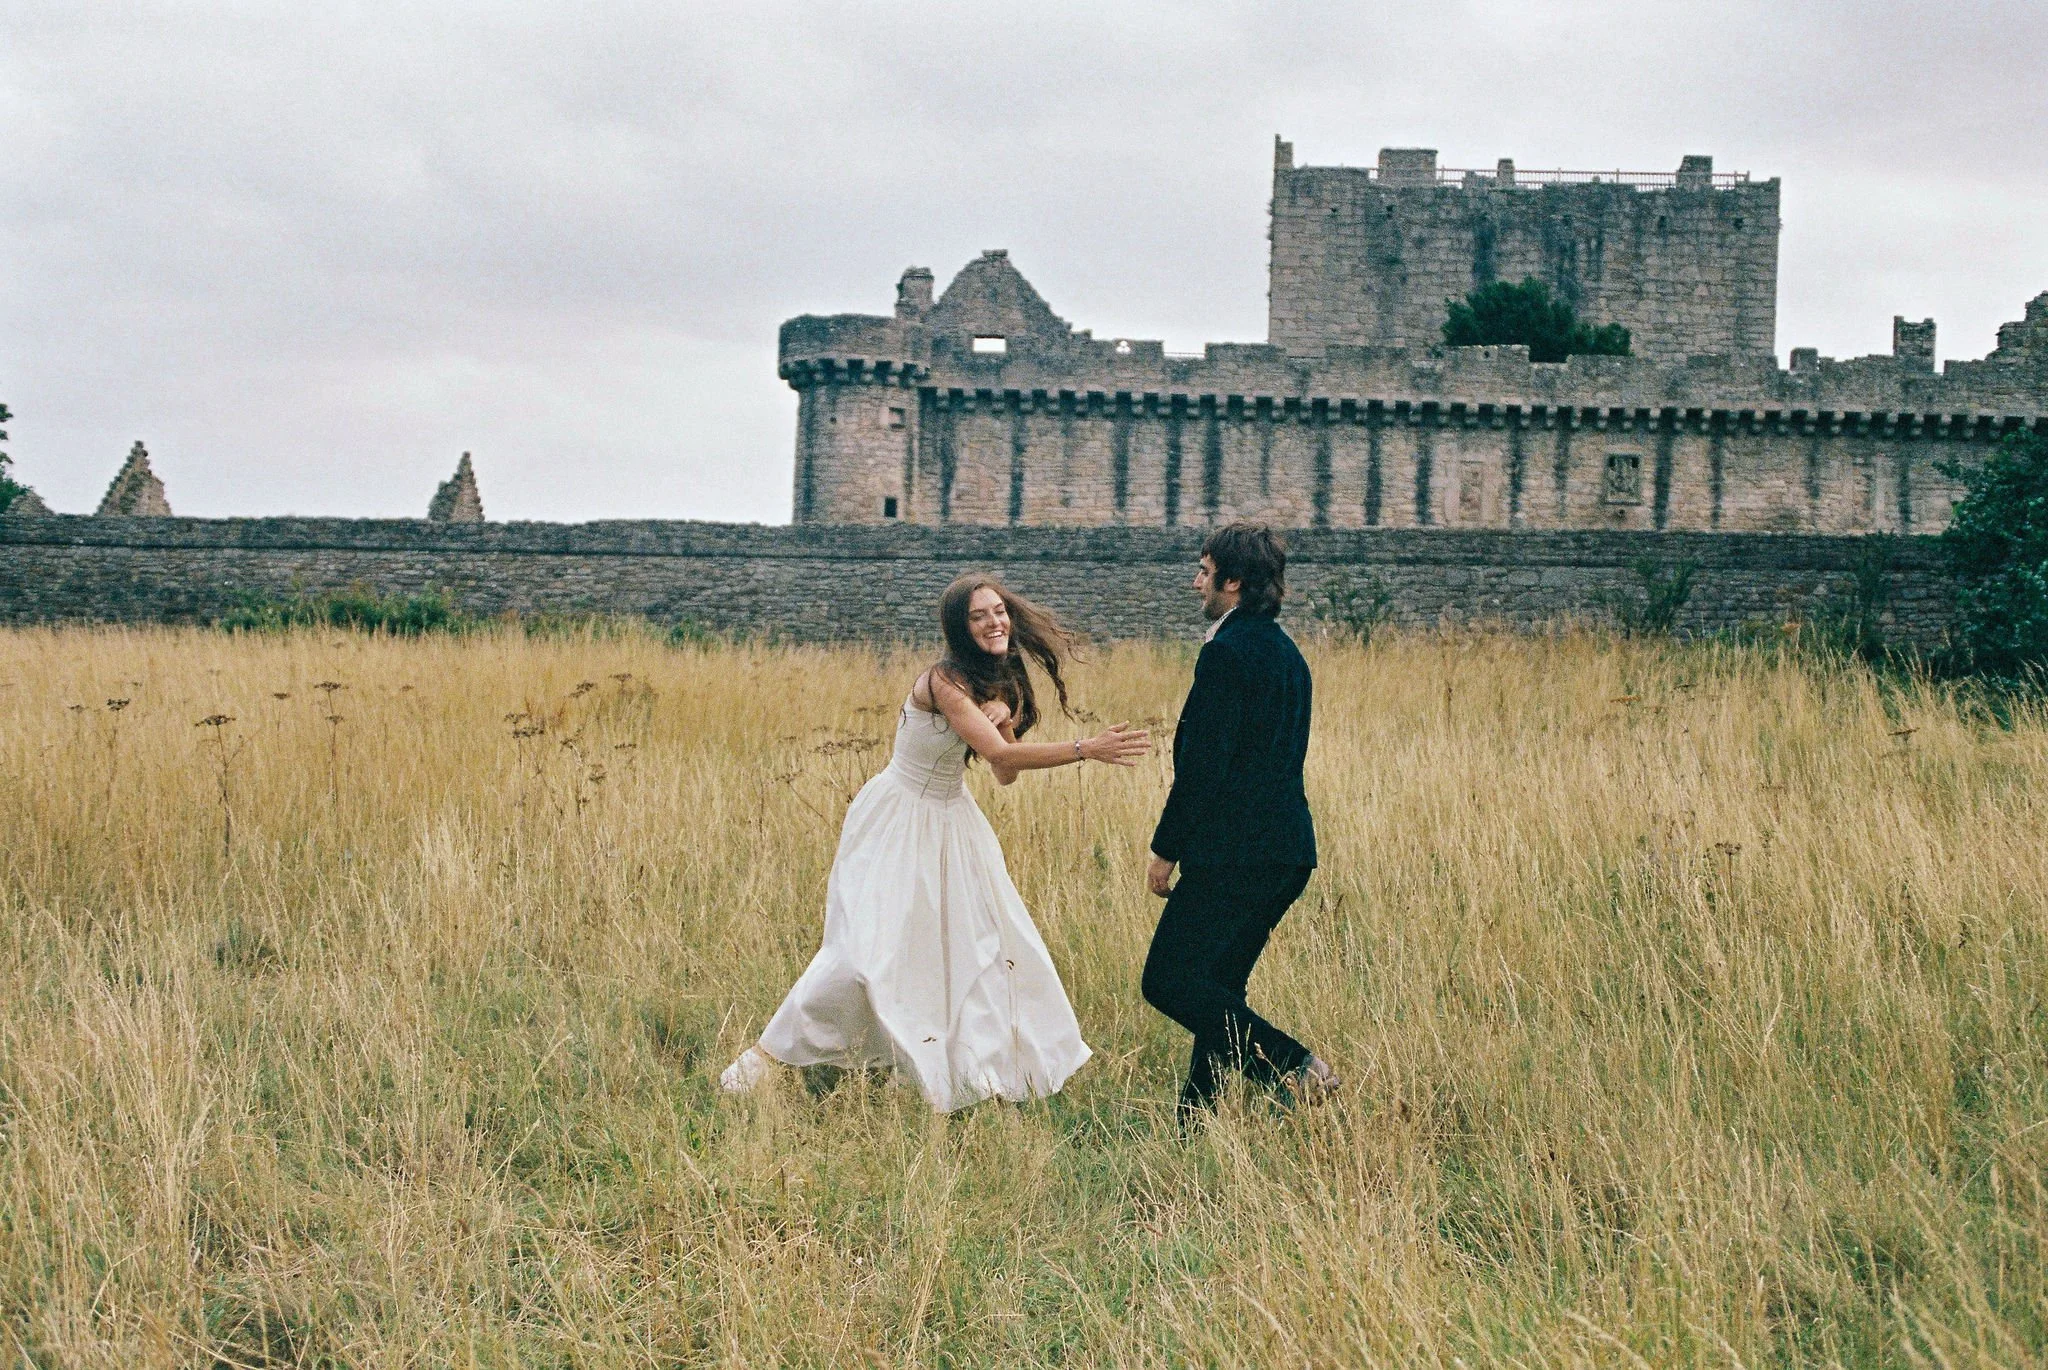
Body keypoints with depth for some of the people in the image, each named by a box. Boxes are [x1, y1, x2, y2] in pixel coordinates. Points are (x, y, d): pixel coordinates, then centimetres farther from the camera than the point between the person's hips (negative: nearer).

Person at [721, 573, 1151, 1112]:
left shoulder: (999, 682, 2)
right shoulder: (945, 680, -24)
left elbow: (1004, 774, 2)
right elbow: (1000, 754, -31)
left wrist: (1003, 716, -17)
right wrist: (1087, 749, -36)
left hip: (953, 822, 8)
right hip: (897, 820, -8)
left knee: (989, 936, 8)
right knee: (864, 948, -15)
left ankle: (990, 1066, 23)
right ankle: (766, 1053, -3)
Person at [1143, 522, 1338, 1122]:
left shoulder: (1228, 651, -13)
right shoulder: (1287, 653, 17)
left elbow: (1204, 760, -17)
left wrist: (1166, 848, -11)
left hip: (1236, 852, -10)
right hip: (1287, 851, 10)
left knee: (1170, 981, -7)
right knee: (1217, 986, 15)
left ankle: (1294, 1067, -14)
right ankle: (1198, 1118, 18)